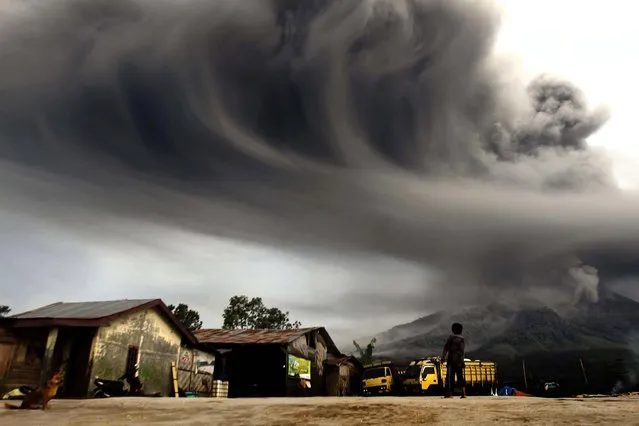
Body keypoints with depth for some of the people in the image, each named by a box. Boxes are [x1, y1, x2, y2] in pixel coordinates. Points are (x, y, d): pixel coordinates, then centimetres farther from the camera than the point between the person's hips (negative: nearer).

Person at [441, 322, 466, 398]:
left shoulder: (451, 337, -5)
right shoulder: (463, 339, 13)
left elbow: (446, 348, -9)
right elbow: (462, 350, 17)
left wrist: (443, 357, -4)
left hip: (452, 360, -5)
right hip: (460, 361, 6)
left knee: (450, 377, -4)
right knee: (460, 377, 10)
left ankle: (449, 393, -8)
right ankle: (463, 393, 2)